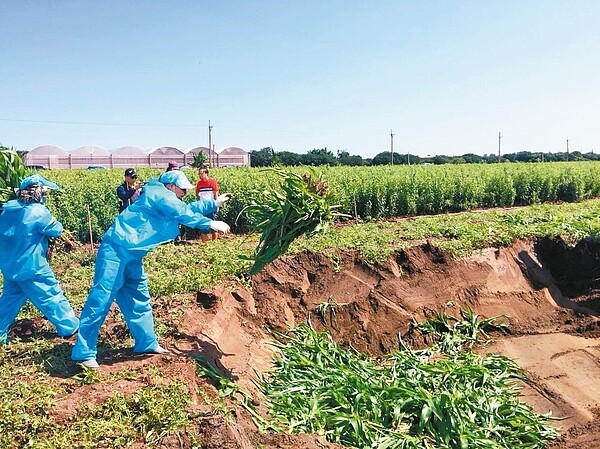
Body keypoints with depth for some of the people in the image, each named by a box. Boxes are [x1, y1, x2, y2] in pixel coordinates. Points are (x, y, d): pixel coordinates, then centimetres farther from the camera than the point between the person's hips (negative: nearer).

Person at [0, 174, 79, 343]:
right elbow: (56, 230, -7)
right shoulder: (38, 212, -20)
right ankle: (70, 327, 16)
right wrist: (54, 222, 12)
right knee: (52, 295, 5)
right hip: (31, 267, -7)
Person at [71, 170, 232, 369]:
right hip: (115, 250, -11)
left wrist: (215, 203, 28)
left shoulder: (164, 199, 20)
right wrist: (211, 224, -12)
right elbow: (184, 213, -16)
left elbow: (189, 209, 30)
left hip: (131, 256, 11)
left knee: (138, 299, 15)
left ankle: (147, 344, 25)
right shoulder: (159, 194, -9)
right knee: (100, 301, -8)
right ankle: (83, 353, -3)